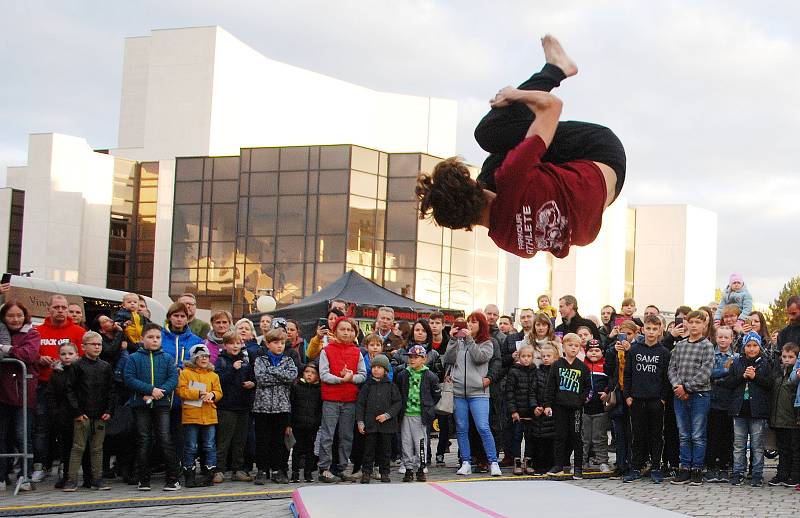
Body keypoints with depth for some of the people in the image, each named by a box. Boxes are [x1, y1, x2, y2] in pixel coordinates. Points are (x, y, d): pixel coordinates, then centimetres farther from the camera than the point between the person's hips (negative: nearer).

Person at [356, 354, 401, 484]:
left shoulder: (391, 386, 3)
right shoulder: (367, 386, 4)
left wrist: (387, 415, -11)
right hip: (370, 423, 0)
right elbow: (360, 404, 3)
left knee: (385, 449, 7)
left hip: (387, 424, 0)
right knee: (369, 449, 1)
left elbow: (398, 403, 1)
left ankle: (384, 472, 17)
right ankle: (366, 472, 8)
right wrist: (360, 422, -4)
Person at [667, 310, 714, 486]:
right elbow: (672, 368, 8)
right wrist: (677, 386, -10)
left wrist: (686, 387, -14)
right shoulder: (680, 345, 12)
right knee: (683, 435, 9)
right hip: (680, 396, 4)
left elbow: (705, 372, -12)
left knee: (698, 436, 0)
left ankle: (697, 470, 7)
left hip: (699, 394, -4)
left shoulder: (707, 346, -2)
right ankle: (685, 469, 15)